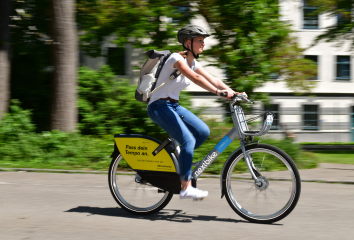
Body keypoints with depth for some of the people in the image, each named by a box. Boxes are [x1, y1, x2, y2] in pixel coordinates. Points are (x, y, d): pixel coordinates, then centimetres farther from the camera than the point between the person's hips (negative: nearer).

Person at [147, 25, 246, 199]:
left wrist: (232, 92, -12)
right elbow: (195, 78, -31)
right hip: (159, 106, -9)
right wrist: (217, 92, -40)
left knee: (203, 132, -3)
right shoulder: (176, 58, -16)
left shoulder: (192, 62, 10)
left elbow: (212, 79, 2)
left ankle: (178, 160, 13)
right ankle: (185, 188, -15)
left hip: (173, 106, 9)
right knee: (188, 140, -19)